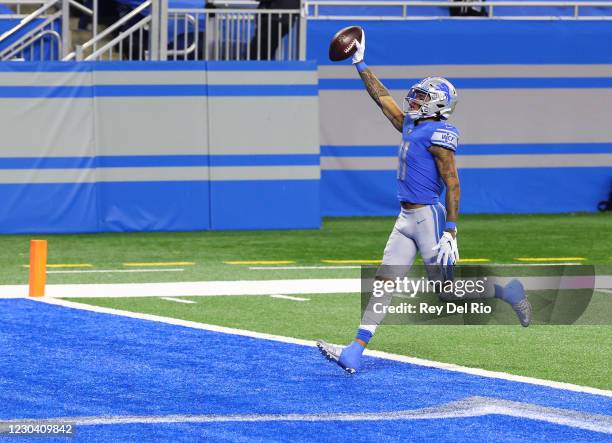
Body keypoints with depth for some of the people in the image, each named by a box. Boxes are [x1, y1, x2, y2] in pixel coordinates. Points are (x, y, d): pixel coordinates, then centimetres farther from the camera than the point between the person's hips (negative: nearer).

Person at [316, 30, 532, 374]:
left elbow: (453, 185, -17)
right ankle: (355, 352, -6)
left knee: (448, 291, 0)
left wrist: (450, 232, -22)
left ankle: (508, 293, 20)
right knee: (384, 282, 0)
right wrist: (360, 64, 24)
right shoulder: (410, 126, 11)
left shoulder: (437, 134, -14)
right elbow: (383, 97, 23)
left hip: (428, 217, -9)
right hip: (406, 219, 9)